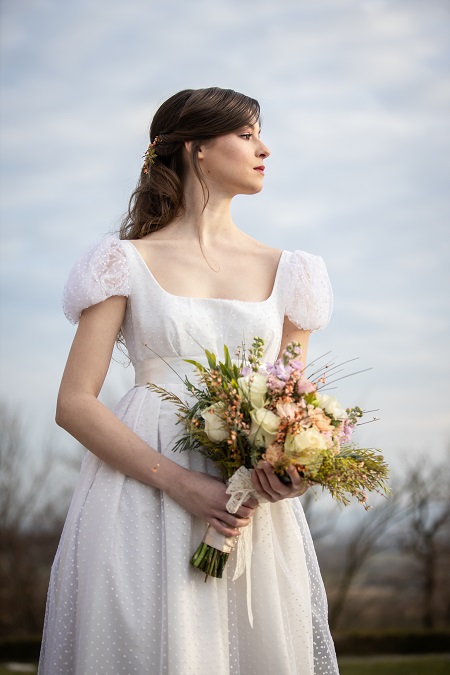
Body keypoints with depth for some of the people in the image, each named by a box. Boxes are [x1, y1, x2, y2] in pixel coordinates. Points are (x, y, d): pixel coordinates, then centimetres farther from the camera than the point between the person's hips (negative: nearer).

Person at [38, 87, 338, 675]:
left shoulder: (283, 272, 13)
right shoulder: (128, 263, 2)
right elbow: (74, 404, -4)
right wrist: (180, 482, -15)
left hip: (253, 512, 3)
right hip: (144, 502, -3)